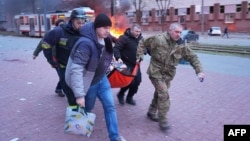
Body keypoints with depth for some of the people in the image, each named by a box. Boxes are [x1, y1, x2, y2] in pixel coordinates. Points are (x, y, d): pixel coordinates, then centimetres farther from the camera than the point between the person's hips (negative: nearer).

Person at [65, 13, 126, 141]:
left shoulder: (106, 39, -7)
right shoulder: (86, 43, -33)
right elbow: (76, 70, -36)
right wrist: (79, 94, -36)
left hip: (101, 79, 7)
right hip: (88, 82, -6)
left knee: (110, 106, 6)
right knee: (87, 107, 15)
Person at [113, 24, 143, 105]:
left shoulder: (140, 38, 8)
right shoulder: (124, 38, -14)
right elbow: (116, 48, -19)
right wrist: (118, 58, -34)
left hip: (135, 64, 7)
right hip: (126, 64, -7)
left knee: (137, 80, 6)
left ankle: (129, 97, 24)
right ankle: (121, 94, 16)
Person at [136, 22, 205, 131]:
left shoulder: (181, 45, -5)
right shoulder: (158, 39, -16)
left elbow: (193, 57, -1)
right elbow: (143, 43, -4)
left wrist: (199, 71, -12)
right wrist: (139, 56, -10)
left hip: (168, 74, 5)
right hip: (156, 72, -5)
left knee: (159, 93, 17)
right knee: (164, 94, -13)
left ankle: (151, 112, 39)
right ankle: (162, 120, 0)